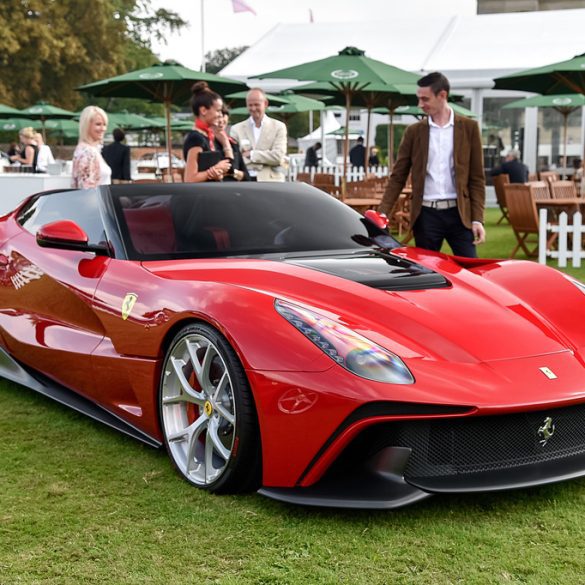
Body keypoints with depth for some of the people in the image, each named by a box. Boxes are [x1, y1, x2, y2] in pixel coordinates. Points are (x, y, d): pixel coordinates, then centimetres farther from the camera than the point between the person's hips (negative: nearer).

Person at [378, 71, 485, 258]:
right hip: (426, 215, 1)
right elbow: (398, 177, 6)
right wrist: (382, 213, -5)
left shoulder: (469, 128, 4)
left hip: (459, 214, -1)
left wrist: (477, 219, -4)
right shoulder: (414, 131, 7)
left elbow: (477, 178, 3)